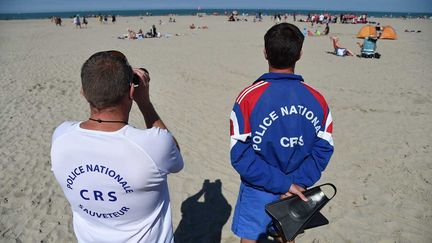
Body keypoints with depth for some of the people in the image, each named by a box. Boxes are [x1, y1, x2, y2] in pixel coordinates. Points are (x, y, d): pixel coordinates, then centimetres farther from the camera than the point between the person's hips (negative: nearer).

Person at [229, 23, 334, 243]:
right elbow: (324, 149, -9)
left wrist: (285, 184, -18)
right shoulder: (317, 100, -10)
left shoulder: (249, 98, -21)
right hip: (296, 190, 3)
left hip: (259, 192, -3)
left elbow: (240, 156, -22)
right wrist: (298, 183, -12)